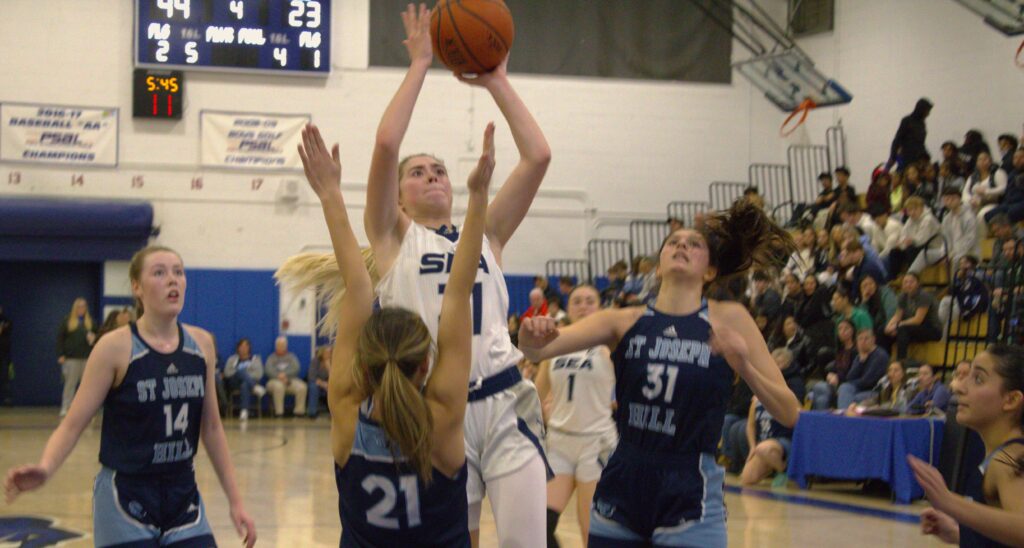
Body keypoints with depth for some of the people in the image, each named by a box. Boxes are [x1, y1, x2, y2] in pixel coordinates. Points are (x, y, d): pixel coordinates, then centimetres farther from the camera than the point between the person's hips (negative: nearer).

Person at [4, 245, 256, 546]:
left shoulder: (201, 344, 3)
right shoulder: (116, 347, -10)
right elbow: (73, 424, -11)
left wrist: (235, 499, 11)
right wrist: (45, 469, -31)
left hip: (184, 500, 5)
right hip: (125, 504, -4)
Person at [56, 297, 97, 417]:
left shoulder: (91, 321, 11)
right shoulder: (67, 321, 4)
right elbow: (60, 338, 2)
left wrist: (94, 338, -8)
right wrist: (61, 355, -5)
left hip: (87, 357, 2)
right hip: (71, 358, -2)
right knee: (70, 383, -1)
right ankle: (65, 407, 3)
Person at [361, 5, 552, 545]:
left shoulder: (485, 235, 19)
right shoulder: (393, 238, 11)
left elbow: (538, 156, 10)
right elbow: (386, 144, -3)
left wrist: (496, 81, 12)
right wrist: (419, 65, 4)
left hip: (505, 404, 2)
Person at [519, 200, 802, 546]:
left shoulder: (728, 319, 0)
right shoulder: (625, 321, 4)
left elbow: (789, 413, -3)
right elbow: (540, 349, -10)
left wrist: (745, 367, -19)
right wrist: (532, 340, -33)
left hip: (690, 503, -3)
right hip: (619, 498, 3)